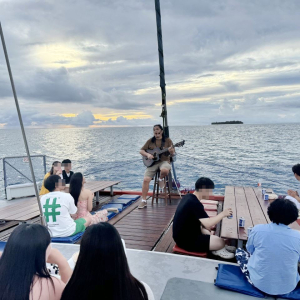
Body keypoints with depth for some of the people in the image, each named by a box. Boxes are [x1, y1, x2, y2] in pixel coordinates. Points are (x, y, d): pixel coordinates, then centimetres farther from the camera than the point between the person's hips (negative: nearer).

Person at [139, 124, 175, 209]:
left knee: (164, 170, -38)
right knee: (146, 179, -18)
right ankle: (143, 201, -6)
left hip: (164, 161, -2)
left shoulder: (167, 140, 4)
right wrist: (147, 154, -10)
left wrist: (171, 151, -23)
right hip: (152, 162, 2)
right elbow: (141, 151, 9)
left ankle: (161, 179, 0)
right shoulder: (150, 141, 9)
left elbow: (173, 154, 1)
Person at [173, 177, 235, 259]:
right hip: (186, 240, -10)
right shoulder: (195, 203, -25)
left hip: (182, 234, 10)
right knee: (221, 242, -9)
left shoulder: (188, 197, 3)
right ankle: (219, 250, 20)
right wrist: (223, 214, -18)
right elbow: (208, 224, -30)